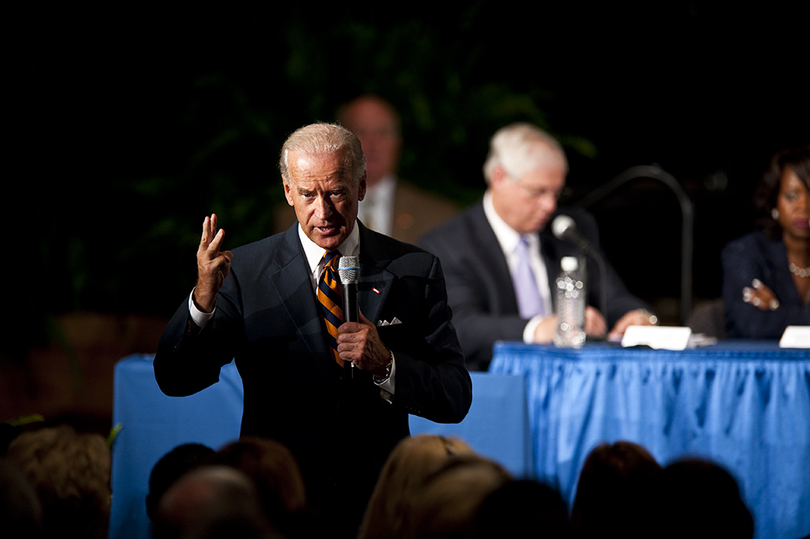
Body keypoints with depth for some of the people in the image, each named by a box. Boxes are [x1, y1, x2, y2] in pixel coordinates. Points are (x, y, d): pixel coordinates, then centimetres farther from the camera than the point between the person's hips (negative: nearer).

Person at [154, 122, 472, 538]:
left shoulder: (414, 270, 4)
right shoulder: (244, 271, 1)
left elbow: (455, 400, 2)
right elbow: (174, 379, -6)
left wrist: (385, 364, -17)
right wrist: (203, 298, -23)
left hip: (378, 505, 2)